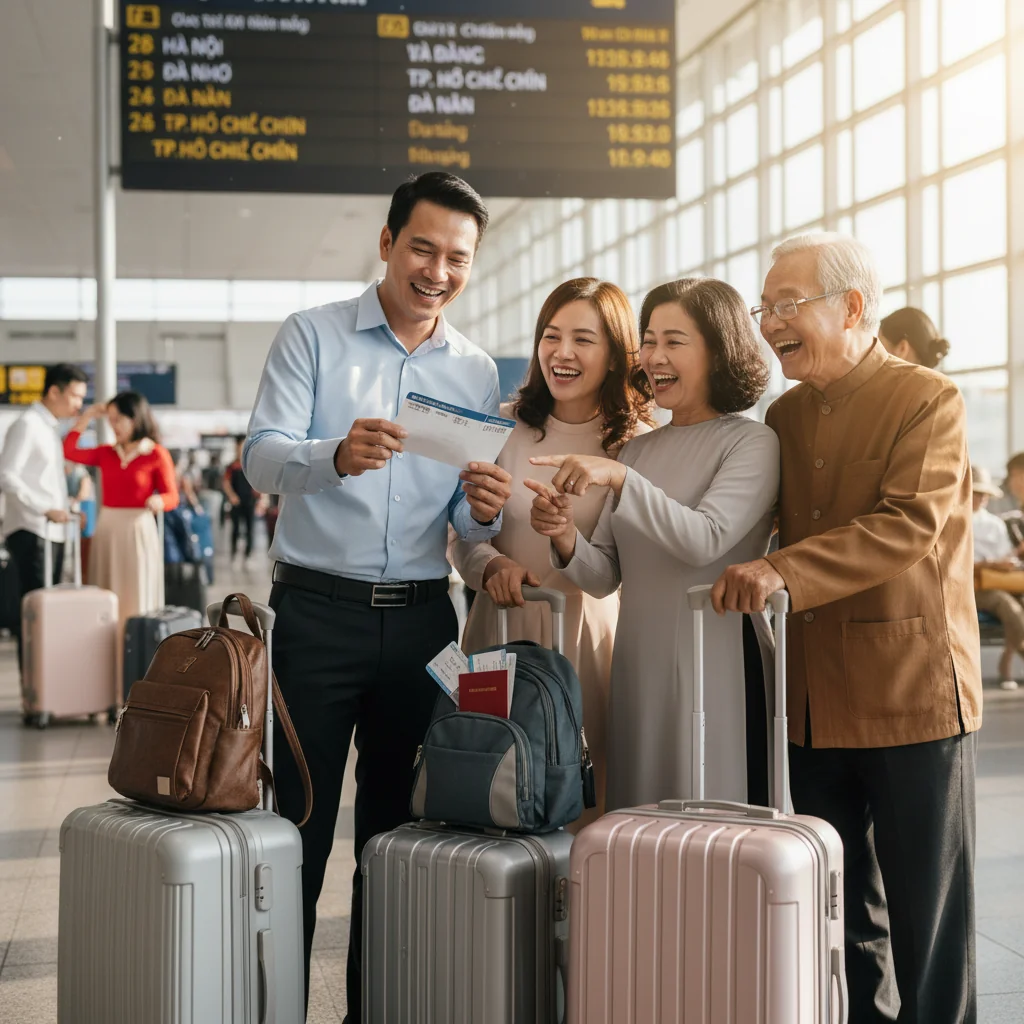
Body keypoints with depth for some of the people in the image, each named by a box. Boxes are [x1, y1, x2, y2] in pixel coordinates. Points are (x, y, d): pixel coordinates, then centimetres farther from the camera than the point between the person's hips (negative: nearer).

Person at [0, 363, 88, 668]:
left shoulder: (49, 427, 17)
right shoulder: (27, 425, -10)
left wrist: (66, 508, 10)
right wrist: (45, 509, -19)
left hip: (52, 532, 9)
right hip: (31, 532, -9)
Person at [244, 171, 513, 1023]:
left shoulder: (477, 371, 10)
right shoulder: (312, 337, 0)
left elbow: (467, 522, 10)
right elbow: (261, 458, -12)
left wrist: (485, 512, -14)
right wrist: (337, 456, -33)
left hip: (422, 616, 4)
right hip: (319, 609, -3)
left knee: (397, 825, 11)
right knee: (301, 824, -2)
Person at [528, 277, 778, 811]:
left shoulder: (751, 442, -4)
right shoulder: (636, 450, 13)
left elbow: (705, 540, -18)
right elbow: (605, 576, 10)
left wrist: (619, 479, -23)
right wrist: (566, 539, -10)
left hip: (716, 670, -5)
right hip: (636, 670, 6)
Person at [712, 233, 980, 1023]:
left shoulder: (928, 400, -8)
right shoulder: (785, 417, 13)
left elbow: (911, 524, -21)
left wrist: (784, 573, -29)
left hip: (912, 693, -6)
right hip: (815, 702, 6)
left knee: (926, 911, 4)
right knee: (840, 908, 15)